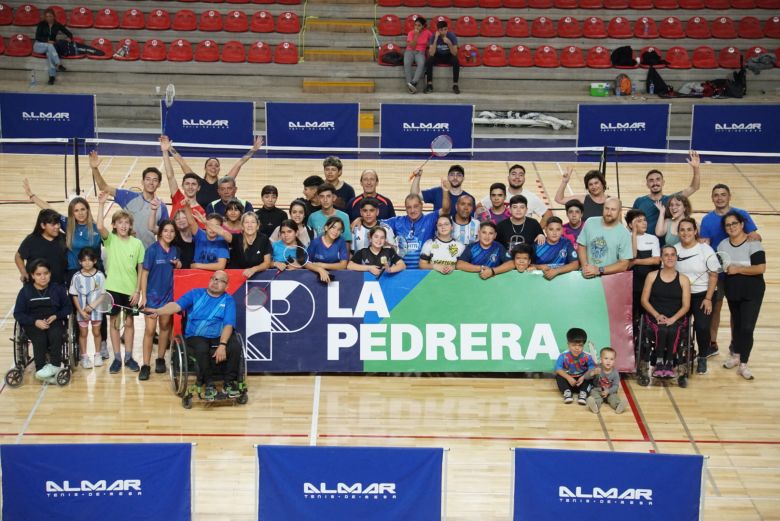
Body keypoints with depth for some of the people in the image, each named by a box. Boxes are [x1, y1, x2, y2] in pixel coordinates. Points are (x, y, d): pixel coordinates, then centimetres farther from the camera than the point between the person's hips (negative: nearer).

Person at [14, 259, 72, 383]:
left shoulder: (57, 289, 5)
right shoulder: (25, 291, 3)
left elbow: (68, 307, 10)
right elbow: (18, 313, 0)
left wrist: (56, 316, -10)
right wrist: (35, 322, -15)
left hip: (53, 321, 1)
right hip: (33, 324, 0)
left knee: (56, 335, -33)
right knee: (40, 340, -31)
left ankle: (54, 365, -26)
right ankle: (41, 370, -26)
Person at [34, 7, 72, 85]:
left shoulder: (57, 25, 2)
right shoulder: (41, 24, -4)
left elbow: (69, 33, 4)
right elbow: (37, 37, -9)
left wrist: (69, 38, -19)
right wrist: (47, 41, -23)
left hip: (50, 46, 1)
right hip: (39, 45, -1)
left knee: (49, 52, -35)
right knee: (50, 46, -36)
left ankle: (52, 76, -43)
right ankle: (58, 65, -46)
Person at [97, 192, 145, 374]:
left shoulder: (137, 243, -3)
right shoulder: (110, 240, -2)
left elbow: (141, 269, 0)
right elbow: (100, 227, -23)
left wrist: (138, 291, -4)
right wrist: (101, 204, -27)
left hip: (131, 289, 0)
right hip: (113, 287, 0)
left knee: (129, 322, 9)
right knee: (114, 322, 6)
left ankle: (128, 357, 19)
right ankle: (117, 358, 13)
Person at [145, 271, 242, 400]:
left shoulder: (228, 300, 5)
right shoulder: (195, 293, 7)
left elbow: (228, 325, -7)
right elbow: (177, 305, -8)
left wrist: (222, 345, -23)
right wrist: (157, 311, -27)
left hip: (219, 337, 1)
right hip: (195, 337, -1)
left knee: (235, 347, -29)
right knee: (202, 348, -35)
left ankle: (229, 383, -8)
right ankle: (209, 384, -16)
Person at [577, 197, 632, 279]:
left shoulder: (624, 233, -5)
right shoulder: (590, 222, 4)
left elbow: (624, 265, -5)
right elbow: (581, 246, 12)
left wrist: (599, 270, -14)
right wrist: (585, 266, -5)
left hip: (609, 277, -2)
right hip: (588, 276, 2)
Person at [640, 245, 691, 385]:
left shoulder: (683, 280, 8)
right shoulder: (652, 276, 9)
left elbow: (686, 306, 2)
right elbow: (644, 300, 5)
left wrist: (673, 319, -15)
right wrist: (657, 315, -10)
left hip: (676, 318, 0)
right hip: (654, 316, 0)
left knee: (673, 331, -34)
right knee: (662, 330, -34)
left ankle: (669, 362, -19)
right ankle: (659, 361, -20)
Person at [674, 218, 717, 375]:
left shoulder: (705, 250, -6)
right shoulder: (674, 250, 3)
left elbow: (713, 276, -6)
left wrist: (708, 299, -11)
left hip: (702, 294, -3)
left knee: (702, 326, -16)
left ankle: (702, 358, 5)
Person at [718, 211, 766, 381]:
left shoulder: (753, 243, -15)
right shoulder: (723, 245, 2)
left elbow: (761, 268, -23)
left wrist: (737, 269, -22)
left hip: (752, 293, -5)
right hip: (732, 292, 5)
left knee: (747, 327, -9)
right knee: (736, 324, 17)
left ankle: (743, 365, -4)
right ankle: (736, 355, 33)